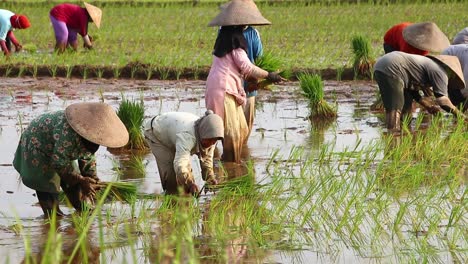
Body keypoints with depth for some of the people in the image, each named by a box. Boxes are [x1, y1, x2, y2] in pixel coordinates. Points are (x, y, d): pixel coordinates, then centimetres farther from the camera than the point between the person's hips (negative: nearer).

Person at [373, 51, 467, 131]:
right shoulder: (440, 71, -4)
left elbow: (413, 89, 26)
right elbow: (442, 101, -10)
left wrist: (428, 106, 20)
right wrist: (461, 116, -1)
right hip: (389, 70, -10)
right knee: (394, 109, -13)